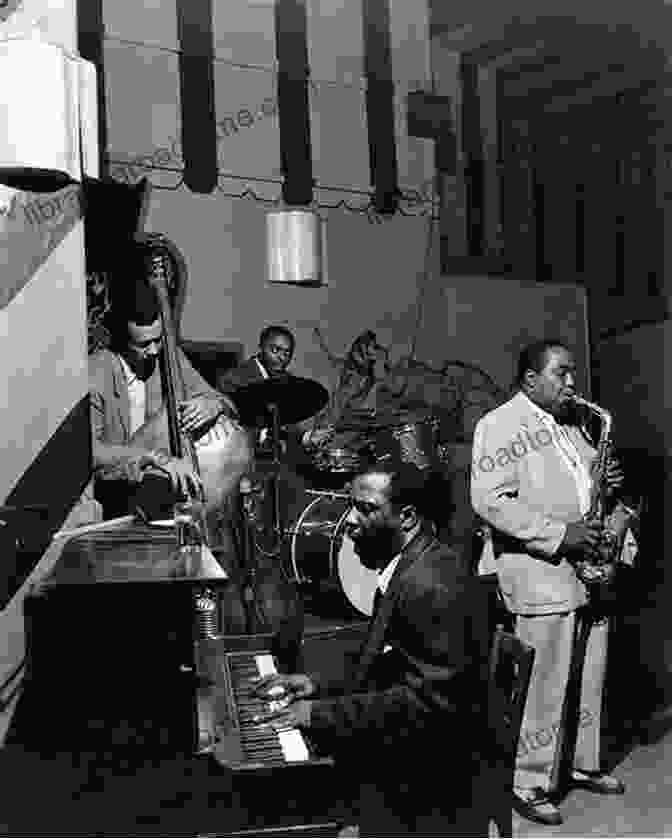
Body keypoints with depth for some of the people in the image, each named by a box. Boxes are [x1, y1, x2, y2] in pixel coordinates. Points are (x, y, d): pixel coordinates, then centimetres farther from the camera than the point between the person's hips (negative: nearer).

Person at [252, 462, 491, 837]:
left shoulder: (434, 588, -23)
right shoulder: (405, 570, 10)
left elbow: (428, 701, -26)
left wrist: (321, 713, -22)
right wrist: (320, 688, 4)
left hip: (415, 789, -10)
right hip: (395, 756, 10)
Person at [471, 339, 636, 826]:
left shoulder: (570, 423, 17)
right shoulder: (501, 425, -9)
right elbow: (490, 500, -19)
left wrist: (608, 482, 4)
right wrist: (559, 535, -21)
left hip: (588, 571, 8)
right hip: (541, 577, -8)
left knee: (589, 679, 15)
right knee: (546, 688, -2)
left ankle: (584, 765, 31)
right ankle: (530, 786, 11)